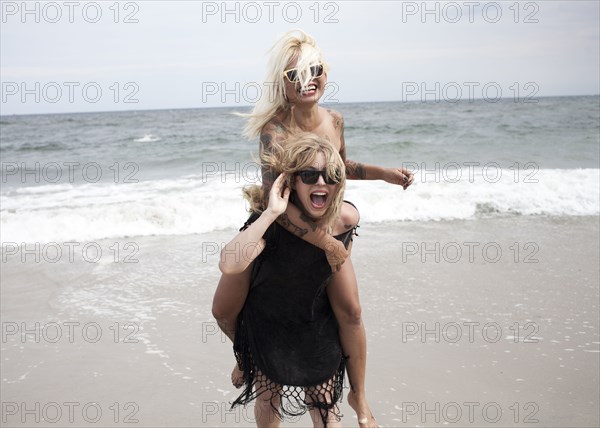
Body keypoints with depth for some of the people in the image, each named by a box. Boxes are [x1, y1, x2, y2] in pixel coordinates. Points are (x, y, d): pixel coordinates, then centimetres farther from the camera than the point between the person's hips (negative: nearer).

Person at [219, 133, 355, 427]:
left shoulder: (344, 221, -19)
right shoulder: (271, 221, -30)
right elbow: (229, 265, -48)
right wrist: (271, 213, -48)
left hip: (317, 328, 2)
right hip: (266, 324, -1)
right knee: (267, 400, 21)